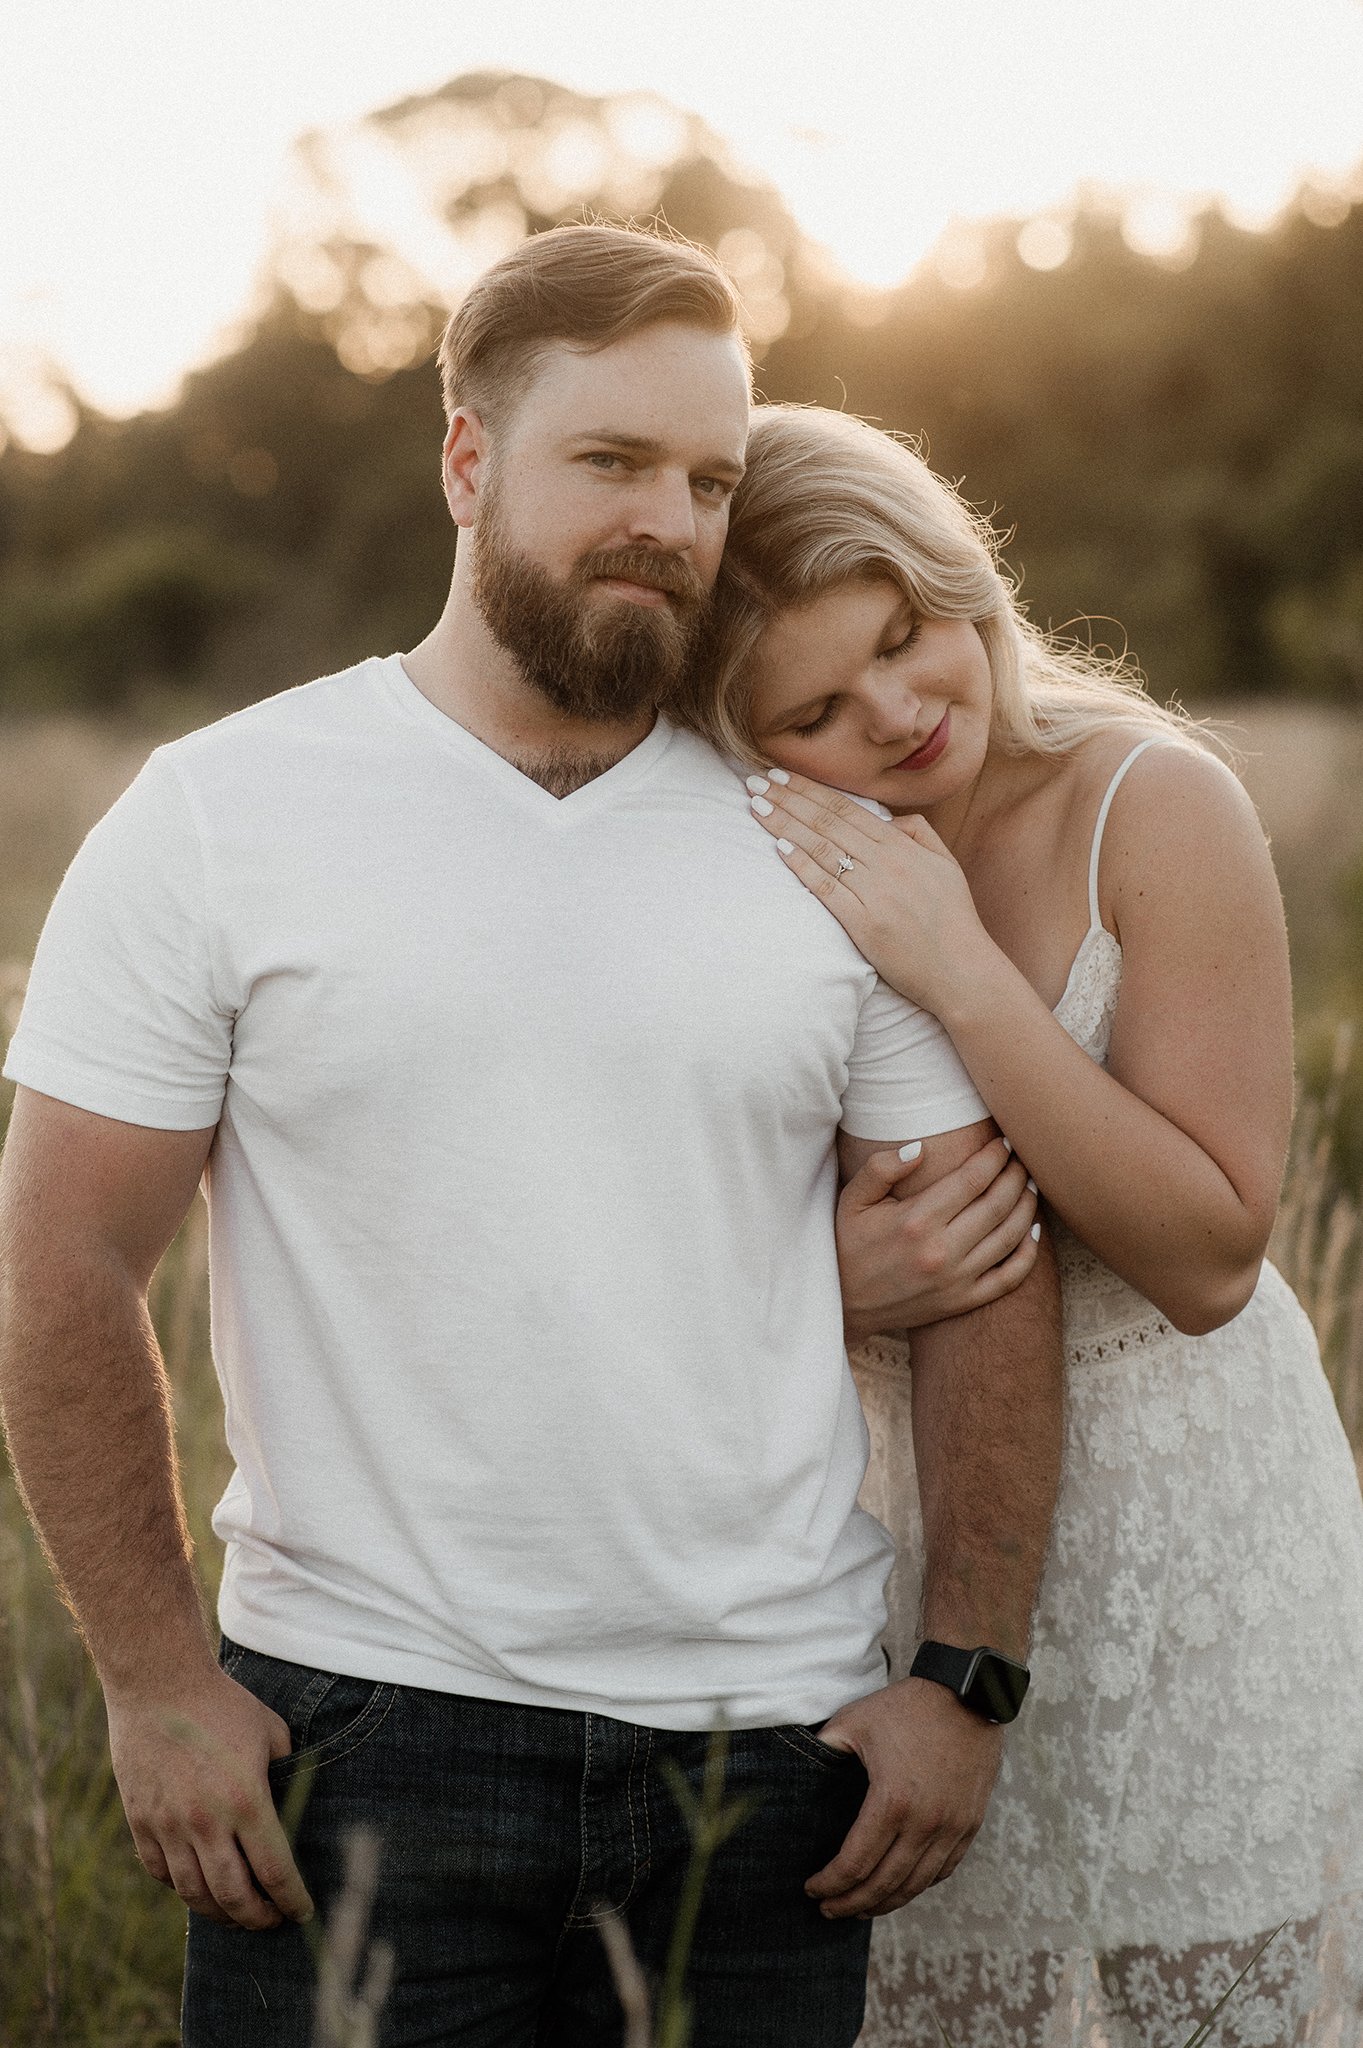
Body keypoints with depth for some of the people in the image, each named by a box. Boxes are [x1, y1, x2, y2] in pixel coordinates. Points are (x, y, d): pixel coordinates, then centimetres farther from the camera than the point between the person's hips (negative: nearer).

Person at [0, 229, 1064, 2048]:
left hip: (772, 1733, 2)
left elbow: (992, 1266, 6)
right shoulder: (218, 821, -2)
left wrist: (969, 1677, 1)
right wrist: (157, 1682, -6)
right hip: (359, 1727, -2)